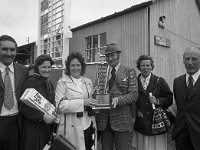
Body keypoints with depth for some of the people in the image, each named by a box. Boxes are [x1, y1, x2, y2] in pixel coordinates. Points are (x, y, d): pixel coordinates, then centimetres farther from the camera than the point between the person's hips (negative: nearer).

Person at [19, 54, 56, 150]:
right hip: (33, 127, -7)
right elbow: (23, 107, -17)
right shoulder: (31, 81, -14)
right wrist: (42, 116, -24)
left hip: (47, 126, 7)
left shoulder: (48, 83, 9)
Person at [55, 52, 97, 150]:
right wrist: (82, 102, -17)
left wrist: (94, 104, 1)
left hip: (88, 126, 5)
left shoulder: (88, 82, 13)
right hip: (71, 127, -4)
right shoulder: (62, 82, -2)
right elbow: (60, 105, -12)